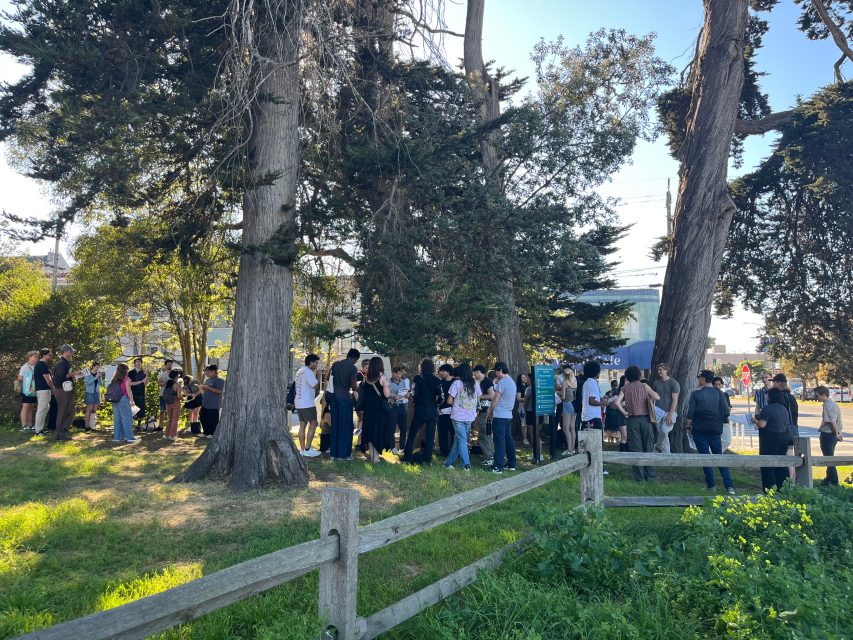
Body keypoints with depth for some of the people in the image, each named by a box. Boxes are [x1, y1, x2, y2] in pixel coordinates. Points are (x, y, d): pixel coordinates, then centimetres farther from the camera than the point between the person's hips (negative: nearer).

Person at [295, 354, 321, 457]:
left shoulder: (300, 371, 16)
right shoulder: (308, 371, -14)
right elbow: (315, 385, -19)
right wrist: (316, 375, -5)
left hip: (299, 403, 10)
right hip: (307, 403, -10)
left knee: (302, 425, 10)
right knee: (313, 424, -5)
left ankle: (302, 449, 10)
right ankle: (307, 449, -8)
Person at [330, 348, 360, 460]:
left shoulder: (335, 364, 6)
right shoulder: (353, 368, -11)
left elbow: (329, 379, 13)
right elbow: (354, 387, -14)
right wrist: (358, 386, 6)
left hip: (334, 396, 6)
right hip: (345, 398, -6)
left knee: (335, 425, 11)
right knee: (346, 426, 2)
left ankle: (333, 452, 15)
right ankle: (343, 453, 4)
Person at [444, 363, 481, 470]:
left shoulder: (457, 383, -9)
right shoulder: (476, 384, 4)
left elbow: (449, 401, -9)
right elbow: (478, 398, 11)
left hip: (458, 416, -4)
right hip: (470, 416, 4)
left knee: (462, 439, 2)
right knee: (458, 438, 14)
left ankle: (466, 464, -6)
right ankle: (450, 461, 21)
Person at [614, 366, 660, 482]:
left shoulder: (625, 388, 2)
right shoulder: (644, 386, 0)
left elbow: (617, 402, -11)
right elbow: (657, 397, -13)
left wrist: (624, 412, -1)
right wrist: (649, 397, 7)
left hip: (632, 420, 0)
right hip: (645, 419, 0)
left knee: (636, 449, 4)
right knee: (648, 448, 8)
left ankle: (640, 477, 5)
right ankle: (650, 476, 10)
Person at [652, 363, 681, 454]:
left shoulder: (674, 383, -2)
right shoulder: (656, 383, 12)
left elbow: (675, 400, -7)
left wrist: (670, 415, -14)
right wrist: (653, 411, 1)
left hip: (669, 412, -4)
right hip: (658, 412, 4)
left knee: (664, 431, -17)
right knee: (662, 433, 1)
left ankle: (658, 446, 7)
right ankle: (667, 453, 9)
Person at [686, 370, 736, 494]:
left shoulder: (696, 394, -7)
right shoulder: (719, 394, 3)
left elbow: (690, 413, -6)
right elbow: (726, 412, 3)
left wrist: (689, 427, 7)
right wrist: (719, 423, 17)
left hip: (699, 429, -3)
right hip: (715, 430, 3)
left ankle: (711, 485, 4)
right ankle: (729, 485, 0)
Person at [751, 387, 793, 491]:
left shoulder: (767, 408, -17)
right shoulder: (784, 408, 8)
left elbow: (762, 424, -23)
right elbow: (788, 424, 16)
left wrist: (755, 420, -4)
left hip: (770, 438, -8)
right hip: (783, 438, 8)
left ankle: (770, 486, 1)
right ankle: (783, 485, 19)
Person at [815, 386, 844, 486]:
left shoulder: (828, 405, -19)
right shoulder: (833, 404, 13)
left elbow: (832, 422, -22)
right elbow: (836, 421, 16)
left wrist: (836, 434, -12)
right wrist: (838, 433, 16)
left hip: (827, 435, -10)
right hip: (832, 435, 10)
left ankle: (834, 482, 4)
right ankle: (828, 479, 30)